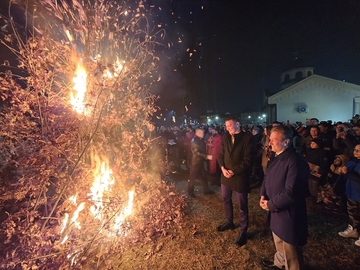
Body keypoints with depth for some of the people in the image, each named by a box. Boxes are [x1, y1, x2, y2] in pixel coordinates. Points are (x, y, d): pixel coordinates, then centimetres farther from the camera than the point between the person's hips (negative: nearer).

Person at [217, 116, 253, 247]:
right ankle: (229, 222, 46)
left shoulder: (247, 138, -14)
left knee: (242, 206, 10)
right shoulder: (225, 137, 2)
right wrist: (223, 168, -11)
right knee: (226, 200, 22)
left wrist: (233, 171, -19)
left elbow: (248, 160, -17)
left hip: (240, 176, -6)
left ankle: (243, 231, 30)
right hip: (226, 175, 6)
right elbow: (221, 154, 5)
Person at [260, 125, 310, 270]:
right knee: (279, 242, 31)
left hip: (287, 213, -9)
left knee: (290, 250, 13)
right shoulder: (276, 157, 3)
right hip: (275, 210, 9)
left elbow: (290, 192, -29)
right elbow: (267, 178, 11)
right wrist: (263, 195, -5)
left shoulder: (295, 162, -27)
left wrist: (270, 204, -18)